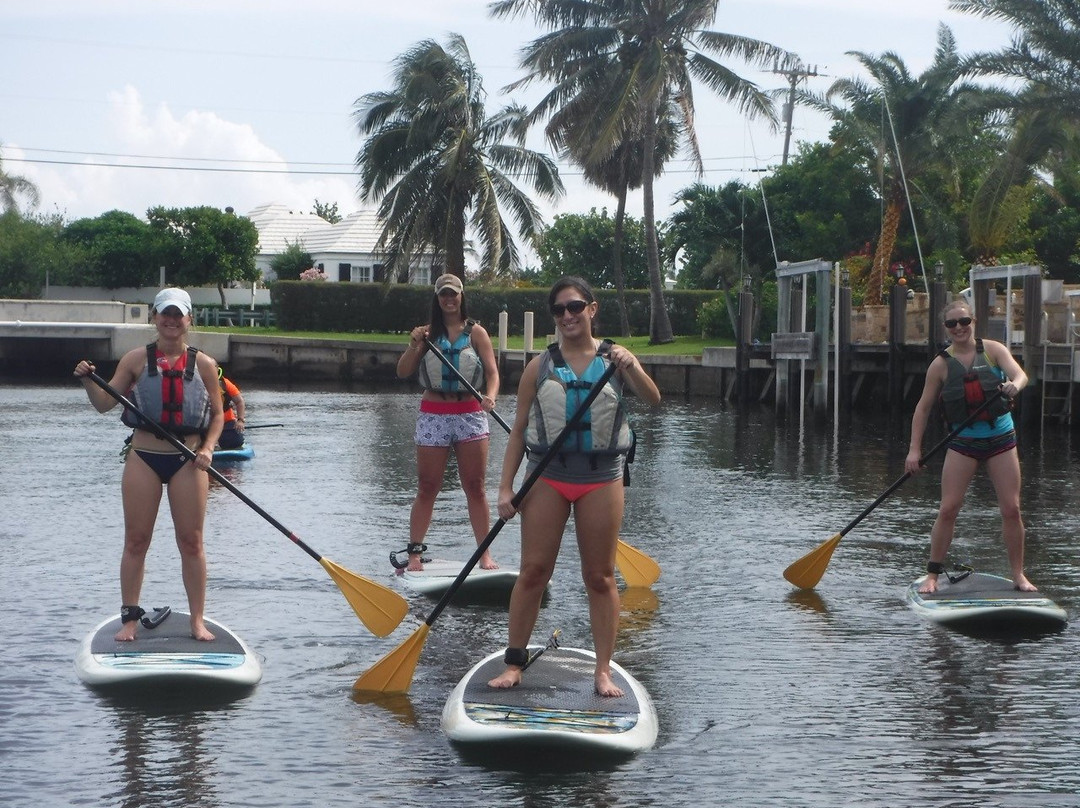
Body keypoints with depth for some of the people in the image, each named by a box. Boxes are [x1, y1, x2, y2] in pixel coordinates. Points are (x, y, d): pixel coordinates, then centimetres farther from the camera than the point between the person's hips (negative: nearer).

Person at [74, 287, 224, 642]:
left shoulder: (203, 365, 4)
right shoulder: (136, 360, 2)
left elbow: (217, 414, 9)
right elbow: (105, 403, 0)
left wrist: (207, 449, -6)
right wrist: (88, 381, -18)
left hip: (187, 461, 0)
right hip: (144, 458, 0)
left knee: (191, 542, 3)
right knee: (136, 541, 3)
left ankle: (197, 620, 11)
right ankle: (130, 618, 11)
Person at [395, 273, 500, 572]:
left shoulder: (476, 332, 4)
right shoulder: (428, 332, 6)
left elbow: (492, 371, -3)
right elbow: (402, 372, 3)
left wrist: (490, 397, -22)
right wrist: (414, 345, -13)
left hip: (470, 414, 0)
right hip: (434, 415, 1)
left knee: (475, 488, 2)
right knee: (427, 488, 3)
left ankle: (485, 554, 4)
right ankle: (414, 553, 9)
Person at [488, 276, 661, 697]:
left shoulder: (614, 358, 2)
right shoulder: (541, 365, 5)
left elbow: (653, 401, -12)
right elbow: (519, 429, 5)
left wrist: (632, 367, -31)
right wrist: (505, 486, -1)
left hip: (601, 479, -1)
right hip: (548, 477, 1)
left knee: (600, 577, 4)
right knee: (533, 571, 1)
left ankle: (603, 671, 9)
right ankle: (514, 663, 10)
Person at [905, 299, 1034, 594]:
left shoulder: (993, 350, -1)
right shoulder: (941, 364, -1)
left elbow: (1020, 374, -16)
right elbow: (923, 407, 2)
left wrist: (1014, 384, -41)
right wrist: (914, 449, -5)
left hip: (1001, 439, 0)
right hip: (962, 442, 0)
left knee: (1011, 508, -2)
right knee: (948, 508, -7)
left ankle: (1019, 575, 10)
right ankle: (932, 575, 2)